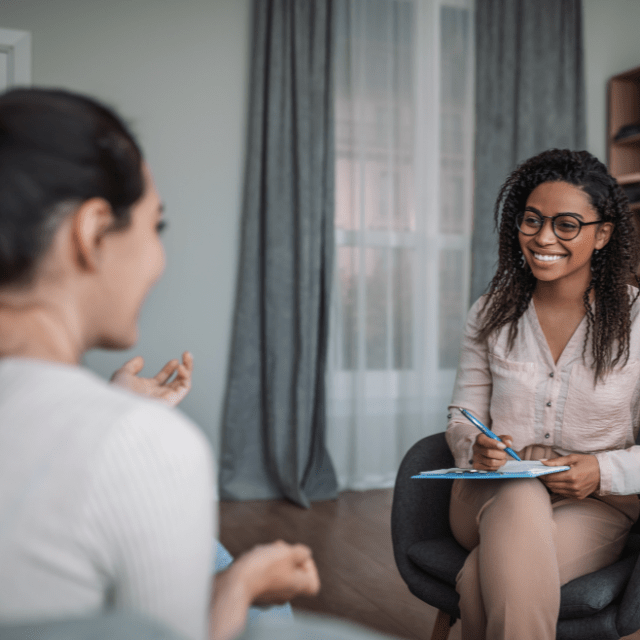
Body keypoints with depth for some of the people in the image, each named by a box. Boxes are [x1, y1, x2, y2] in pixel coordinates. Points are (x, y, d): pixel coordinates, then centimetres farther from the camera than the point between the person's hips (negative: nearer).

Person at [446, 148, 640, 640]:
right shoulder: (490, 315, 4)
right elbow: (462, 417, 8)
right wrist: (474, 448, -14)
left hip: (595, 507, -2)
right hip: (491, 494, 3)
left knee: (481, 581, -32)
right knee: (521, 499, -35)